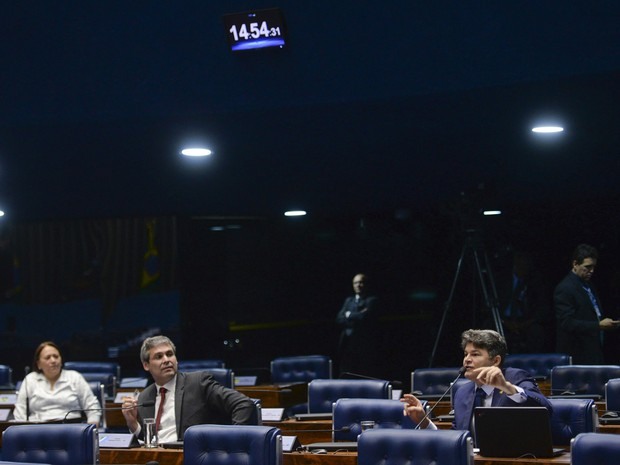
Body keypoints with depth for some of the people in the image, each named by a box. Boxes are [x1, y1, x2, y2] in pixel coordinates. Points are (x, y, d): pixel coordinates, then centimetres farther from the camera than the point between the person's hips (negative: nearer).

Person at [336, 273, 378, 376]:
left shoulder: (371, 300, 3)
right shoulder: (348, 300, 20)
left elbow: (364, 317, -13)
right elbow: (339, 319, 9)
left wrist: (348, 315, 2)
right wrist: (356, 316, -5)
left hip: (362, 343, -5)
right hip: (346, 343, 5)